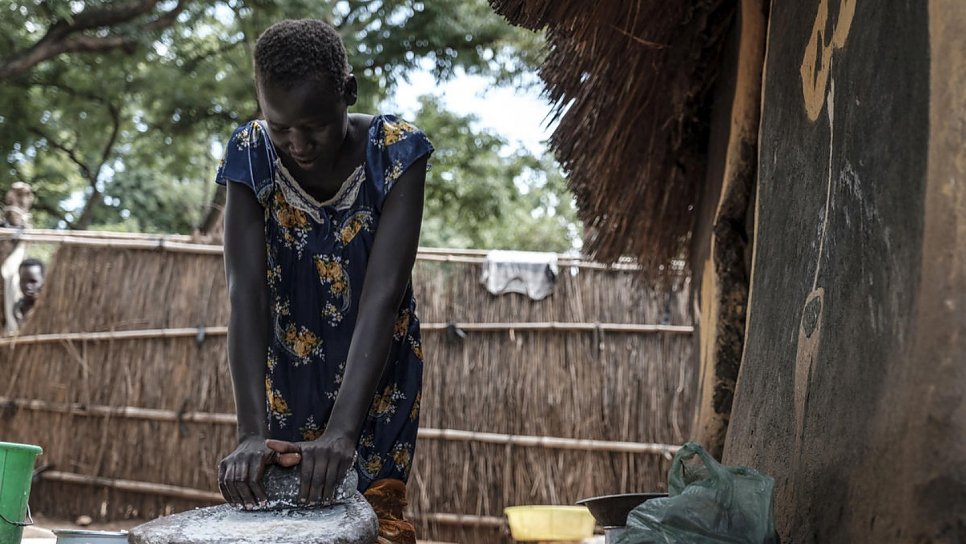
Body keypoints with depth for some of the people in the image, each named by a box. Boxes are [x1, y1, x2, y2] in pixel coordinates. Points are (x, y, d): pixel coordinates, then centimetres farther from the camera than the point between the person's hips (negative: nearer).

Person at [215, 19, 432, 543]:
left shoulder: (395, 153, -22)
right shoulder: (251, 156, -17)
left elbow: (383, 295, -29)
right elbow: (246, 294, -24)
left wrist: (341, 432, -39)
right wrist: (252, 433, -36)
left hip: (375, 380, -1)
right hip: (287, 382, 1)